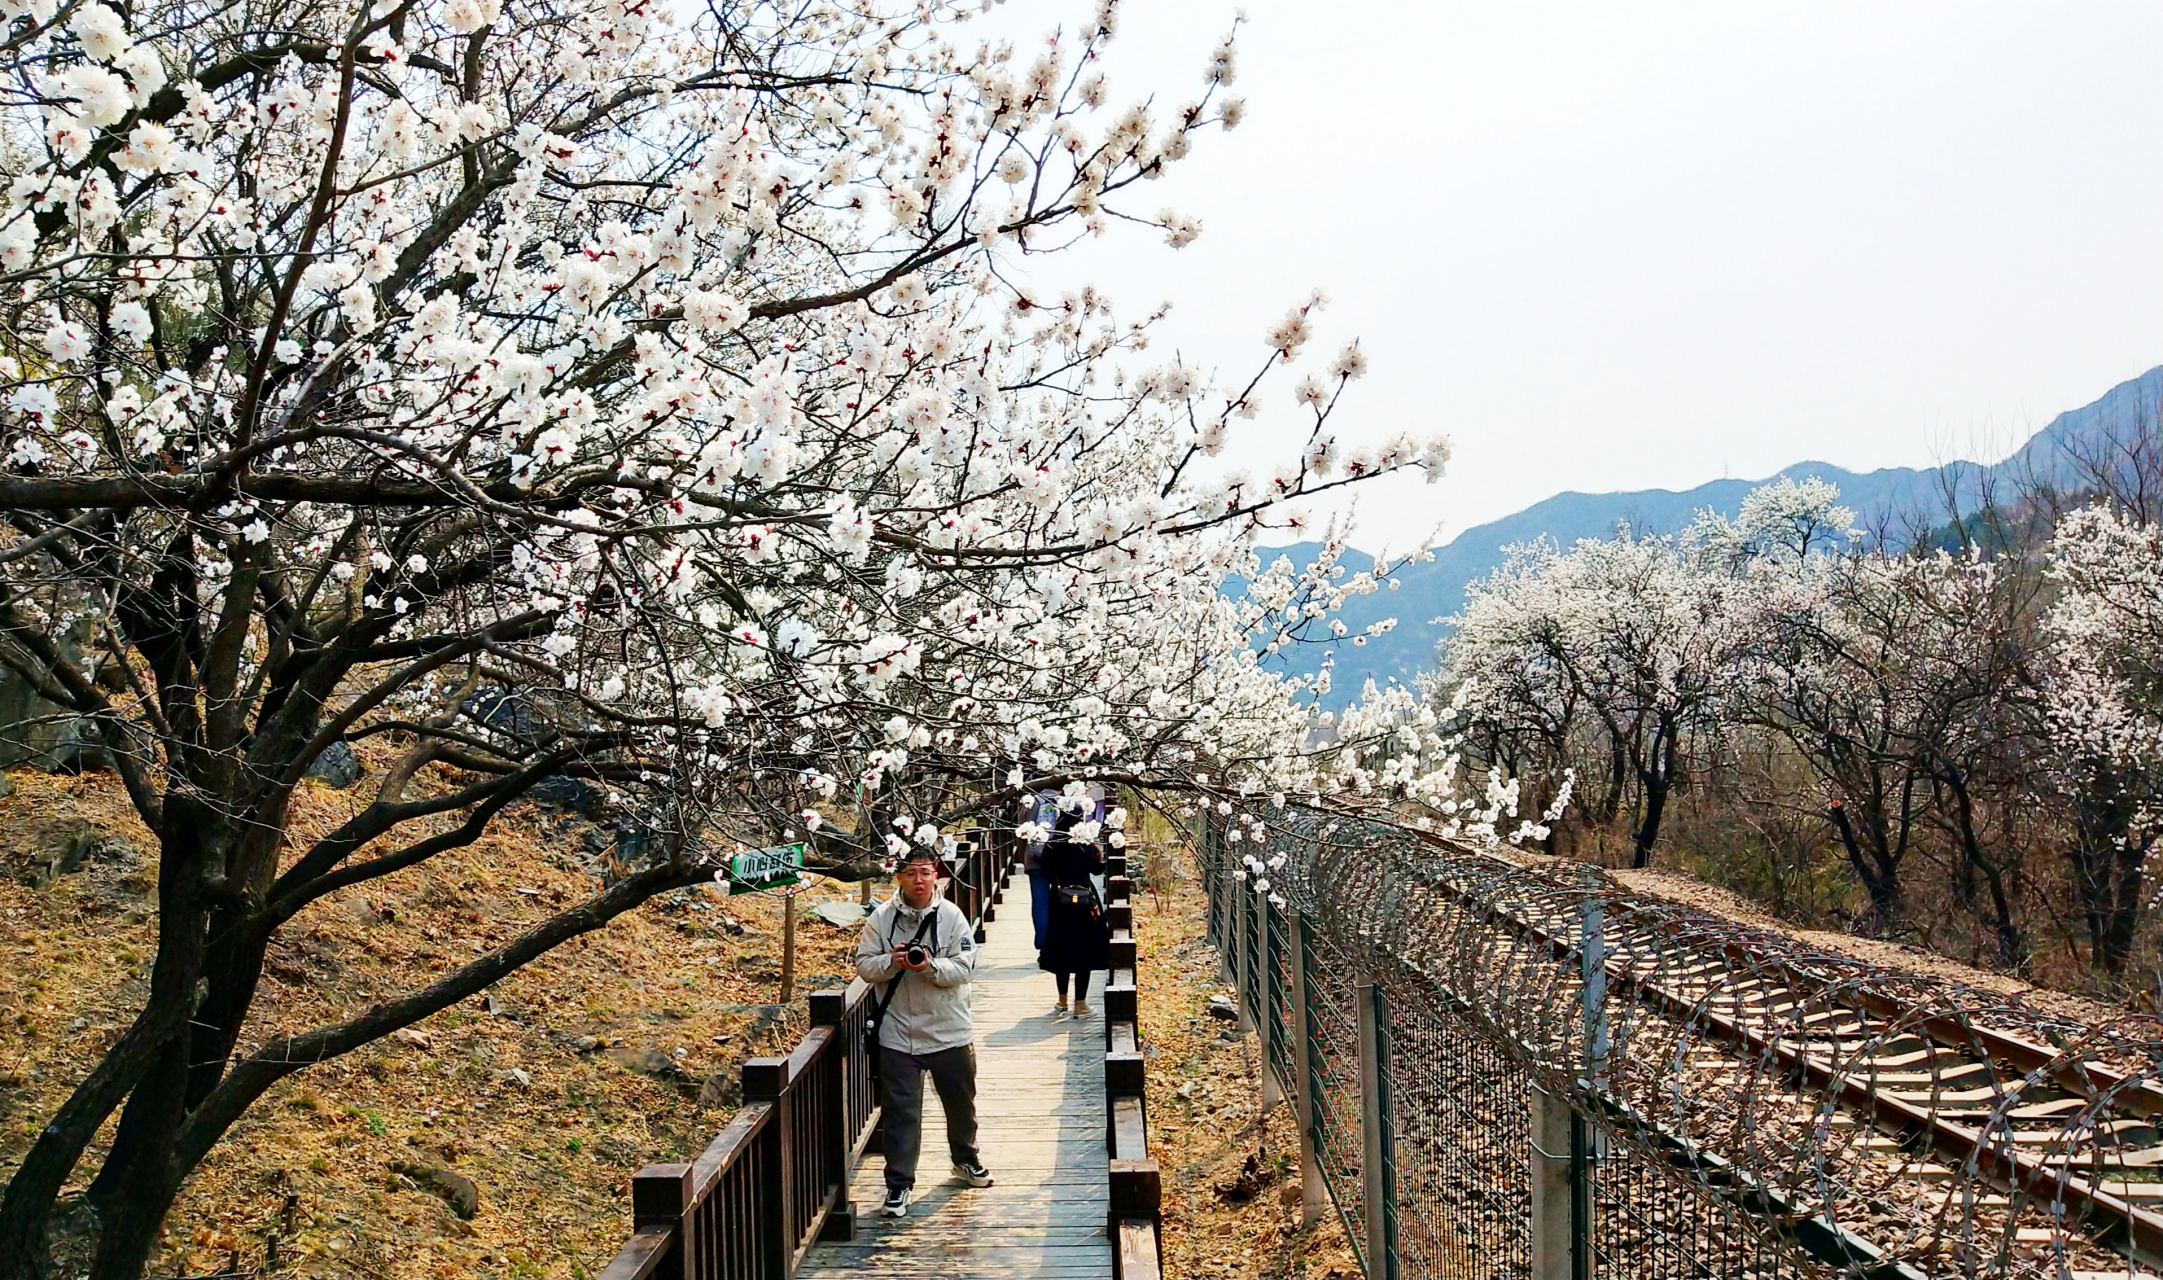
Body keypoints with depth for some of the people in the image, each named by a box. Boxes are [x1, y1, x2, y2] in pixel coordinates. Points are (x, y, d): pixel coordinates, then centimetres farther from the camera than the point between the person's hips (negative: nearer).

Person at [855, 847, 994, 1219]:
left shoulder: (951, 916, -6)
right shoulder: (881, 918, -4)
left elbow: (964, 967, -10)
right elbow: (864, 966, -2)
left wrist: (930, 967, -27)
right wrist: (892, 962, -21)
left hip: (950, 1031, 1)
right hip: (898, 1032, -1)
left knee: (961, 1101, 19)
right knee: (901, 1111, 2)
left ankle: (965, 1158, 44)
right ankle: (898, 1184, 13)